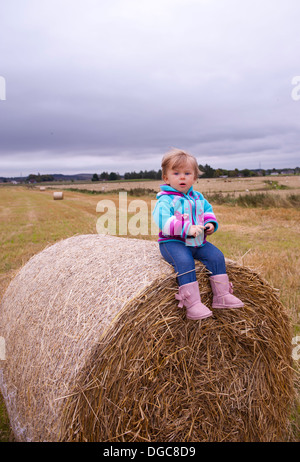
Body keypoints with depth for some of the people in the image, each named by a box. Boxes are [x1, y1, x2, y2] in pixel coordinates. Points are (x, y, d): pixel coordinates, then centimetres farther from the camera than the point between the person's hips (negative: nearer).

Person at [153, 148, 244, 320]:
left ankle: (222, 295, 0)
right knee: (185, 261, -33)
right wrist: (188, 228, -35)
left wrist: (210, 223, -2)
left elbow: (208, 210, 22)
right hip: (173, 242, -7)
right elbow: (163, 221, -26)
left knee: (216, 255, -9)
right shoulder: (165, 200, -12)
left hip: (197, 242, 7)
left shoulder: (198, 197, 12)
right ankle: (192, 304, -31)